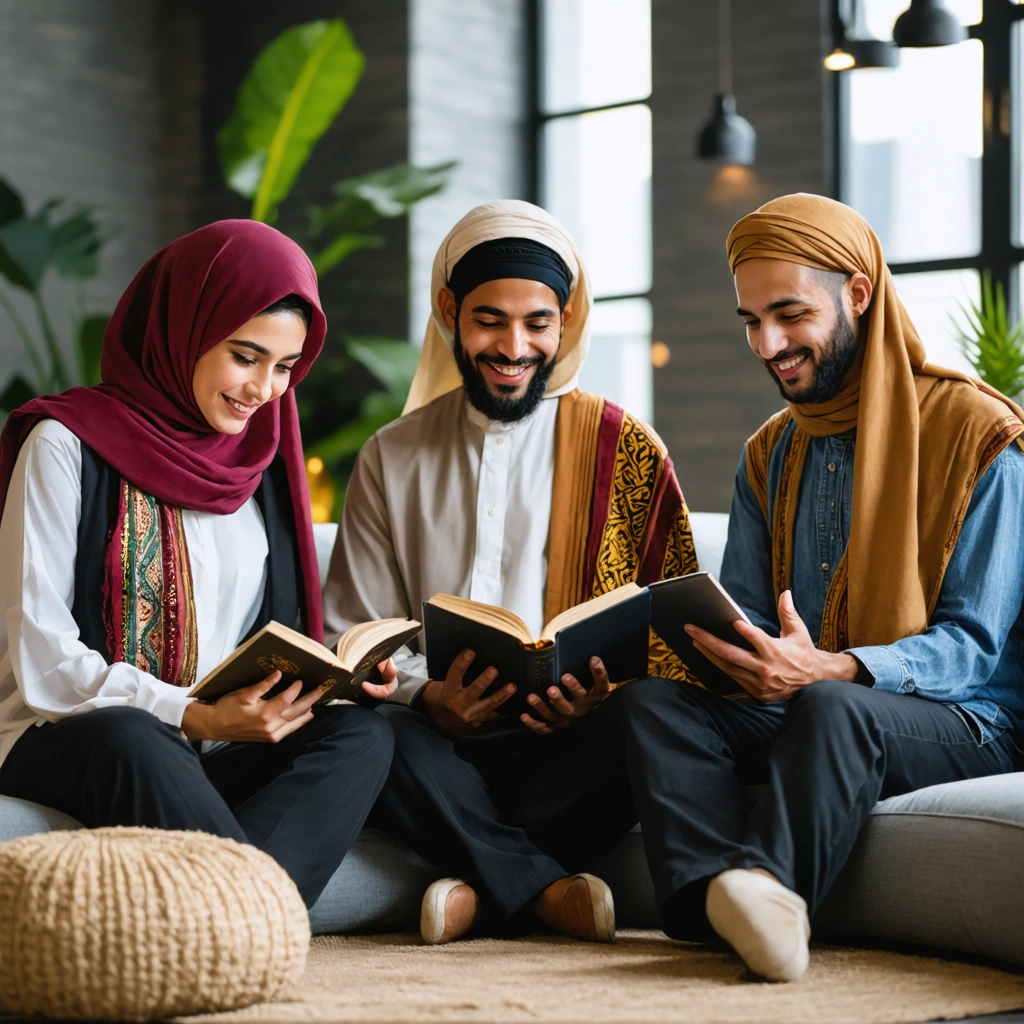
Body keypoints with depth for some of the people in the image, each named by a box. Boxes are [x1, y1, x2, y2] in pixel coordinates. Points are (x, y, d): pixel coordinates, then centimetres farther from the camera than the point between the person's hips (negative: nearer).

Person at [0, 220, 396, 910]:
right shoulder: (67, 443, -3)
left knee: (362, 733, -24)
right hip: (63, 744, -5)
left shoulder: (264, 457, 15)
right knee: (131, 741, -38)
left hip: (214, 758, 5)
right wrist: (196, 717, -20)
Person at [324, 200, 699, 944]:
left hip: (567, 740, -1)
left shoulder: (626, 451, 10)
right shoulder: (394, 457, 15)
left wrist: (609, 697, -16)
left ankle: (484, 887, -22)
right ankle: (548, 889, -26)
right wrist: (427, 697, -12)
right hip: (440, 734, 1)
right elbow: (355, 634, 11)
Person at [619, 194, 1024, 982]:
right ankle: (728, 898, -48)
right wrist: (725, 646, -12)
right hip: (799, 708, 5)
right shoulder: (770, 456, 17)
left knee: (829, 709, -38)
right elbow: (741, 610, 16)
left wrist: (832, 670, -30)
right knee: (654, 699, -24)